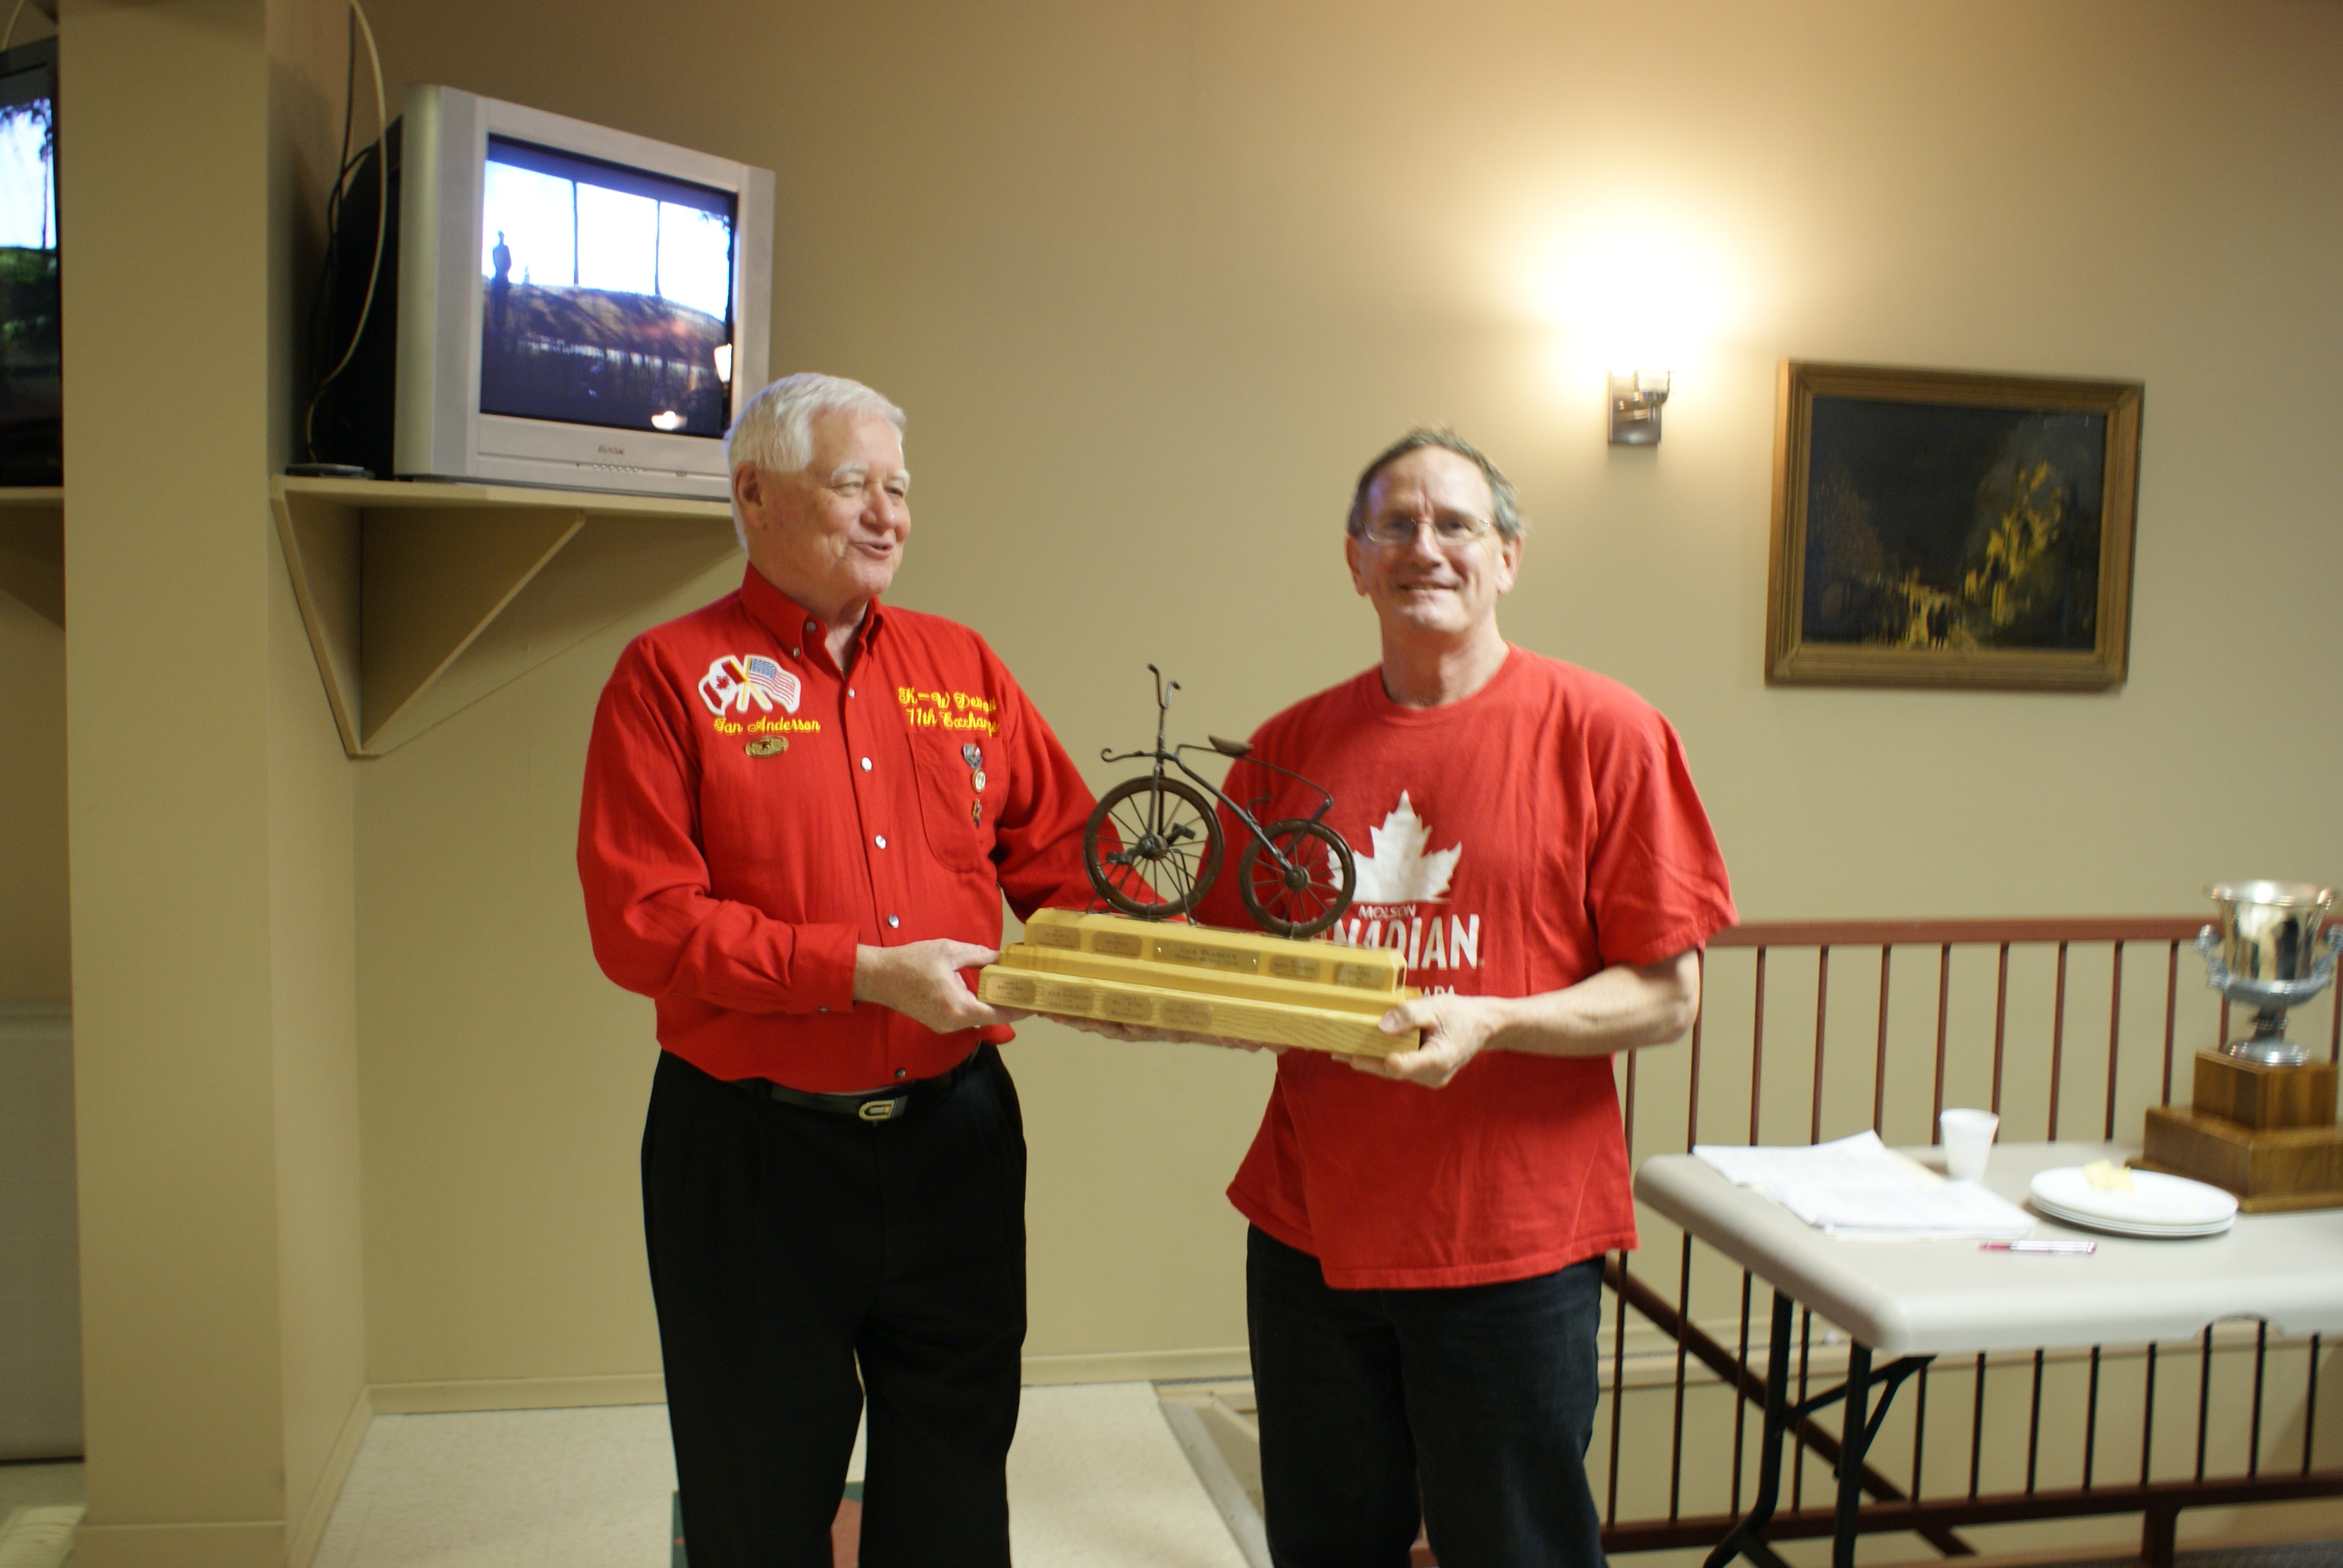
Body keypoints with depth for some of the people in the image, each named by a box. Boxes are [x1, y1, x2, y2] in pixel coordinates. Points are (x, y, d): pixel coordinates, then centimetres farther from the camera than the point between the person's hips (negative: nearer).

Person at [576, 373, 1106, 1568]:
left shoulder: (961, 665, 7)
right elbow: (638, 921, -14)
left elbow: (1059, 854, 8)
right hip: (754, 1149, -3)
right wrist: (865, 971, -20)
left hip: (956, 1136, 4)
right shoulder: (670, 675, -6)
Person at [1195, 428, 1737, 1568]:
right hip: (1310, 1232, 4)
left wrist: (1487, 1023, -21)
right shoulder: (1289, 747, 6)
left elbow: (1666, 995, -6)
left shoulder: (1602, 732, -5)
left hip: (1513, 1249, -3)